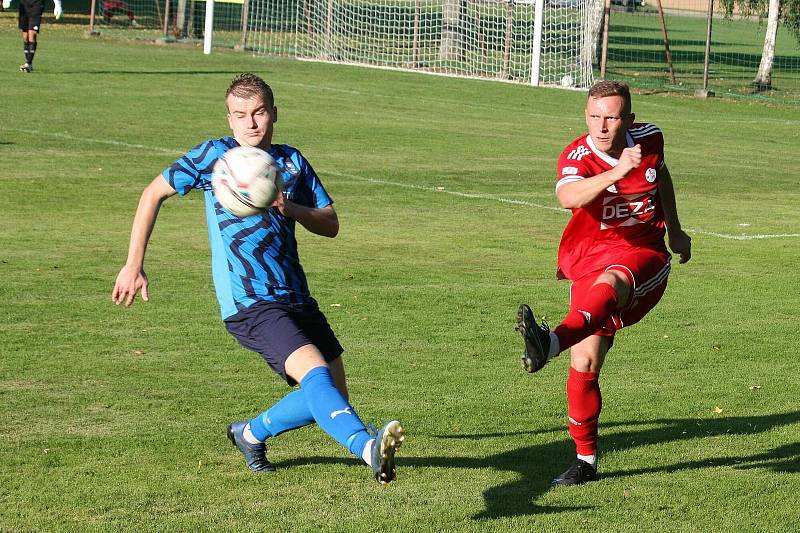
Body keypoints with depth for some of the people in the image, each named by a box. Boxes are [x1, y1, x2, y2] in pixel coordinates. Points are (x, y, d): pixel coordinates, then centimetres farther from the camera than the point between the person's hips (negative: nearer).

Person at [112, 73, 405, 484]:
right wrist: (134, 265, 4)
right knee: (315, 372, -28)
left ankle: (252, 433, 31)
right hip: (249, 306, -6)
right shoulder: (214, 155, 2)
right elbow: (154, 193, 9)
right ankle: (368, 448, -48)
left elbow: (331, 225, 12)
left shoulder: (292, 162, 14)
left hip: (296, 298, 6)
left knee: (332, 395, 11)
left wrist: (292, 208, -9)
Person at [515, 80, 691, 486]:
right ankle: (586, 460, 11)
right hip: (589, 261, 1)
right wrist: (618, 170, -51)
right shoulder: (577, 157, -13)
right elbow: (568, 197, -38)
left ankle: (551, 342, -64)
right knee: (584, 364, -7)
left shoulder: (649, 138, 0)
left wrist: (674, 229, 33)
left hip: (643, 256, 0)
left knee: (609, 282, -38)